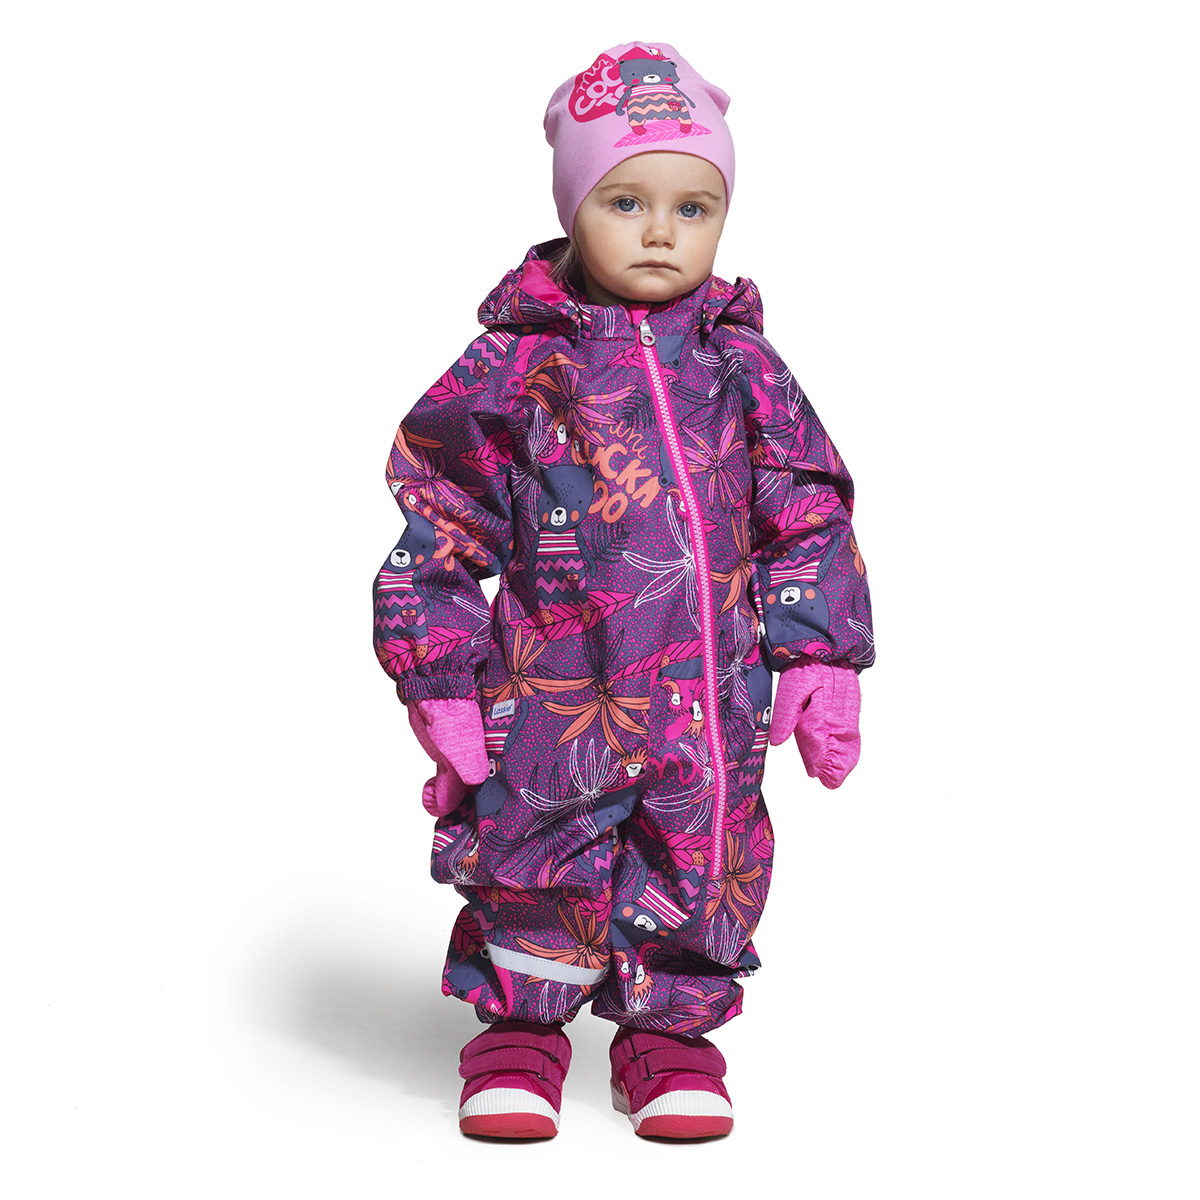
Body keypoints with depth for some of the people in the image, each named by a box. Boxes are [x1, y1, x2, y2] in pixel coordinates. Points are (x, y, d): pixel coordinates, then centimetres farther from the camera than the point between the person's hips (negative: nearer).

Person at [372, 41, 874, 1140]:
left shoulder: (743, 367, 5)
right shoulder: (516, 367, -3)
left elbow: (809, 520, 10)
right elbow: (438, 531, 0)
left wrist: (822, 658, 3)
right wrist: (442, 680, -3)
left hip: (712, 705, 2)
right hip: (553, 699, -2)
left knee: (702, 873, 9)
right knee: (534, 864, 3)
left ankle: (671, 1030, 31)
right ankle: (518, 1029, 27)